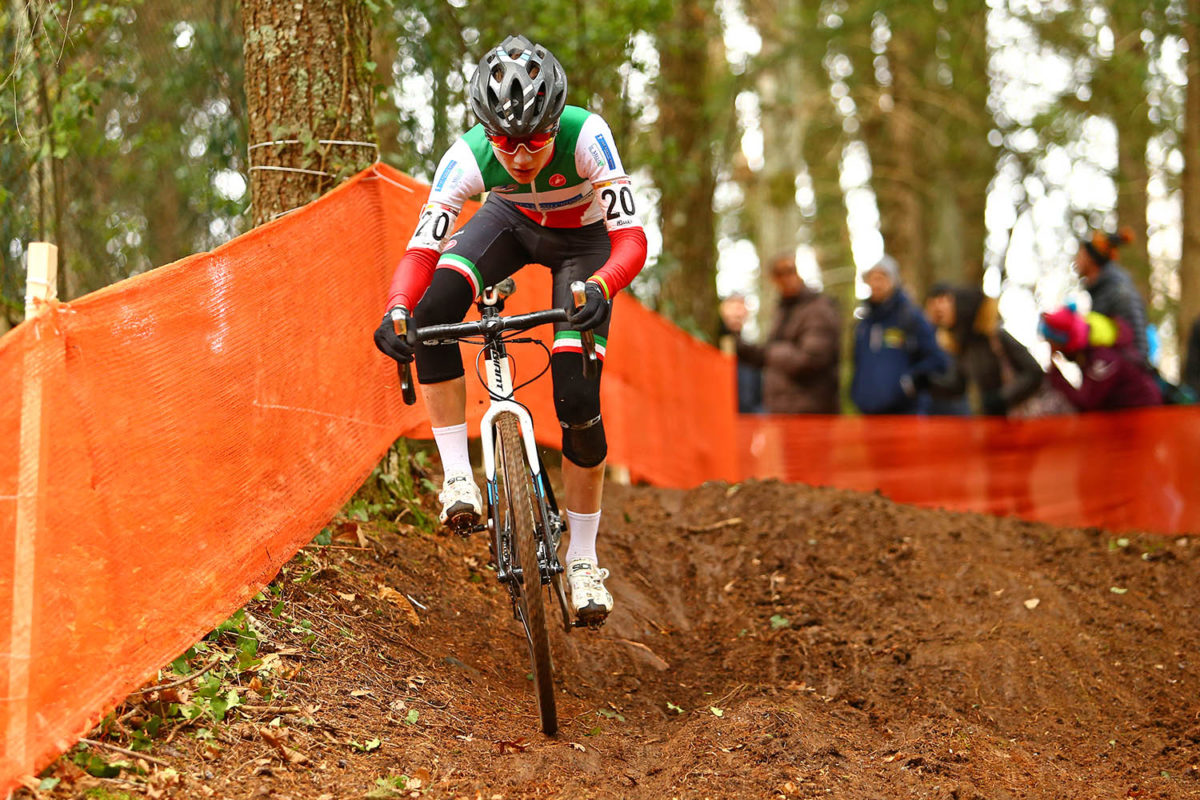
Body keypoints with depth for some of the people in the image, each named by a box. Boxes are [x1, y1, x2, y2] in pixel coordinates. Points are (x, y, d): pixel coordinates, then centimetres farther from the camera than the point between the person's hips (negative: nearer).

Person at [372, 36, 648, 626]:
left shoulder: (585, 137, -38)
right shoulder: (469, 157, -32)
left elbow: (632, 239, -39)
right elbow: (422, 248, -30)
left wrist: (598, 288, -59)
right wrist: (397, 311, -50)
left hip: (584, 240, -2)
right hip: (513, 222, 2)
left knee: (577, 401, -13)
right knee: (434, 310, -30)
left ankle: (582, 559, 5)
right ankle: (458, 478, -18)